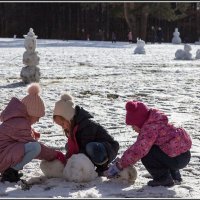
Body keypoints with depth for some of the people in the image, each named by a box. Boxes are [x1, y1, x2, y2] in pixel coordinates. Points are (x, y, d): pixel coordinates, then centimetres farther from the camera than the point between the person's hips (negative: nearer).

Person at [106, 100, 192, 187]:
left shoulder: (150, 128, -19)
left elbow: (138, 150, -25)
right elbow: (138, 146, 16)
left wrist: (120, 164, -17)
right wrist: (123, 160, 8)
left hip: (177, 159, -10)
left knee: (146, 154, -15)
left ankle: (164, 178, -5)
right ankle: (174, 174, 22)